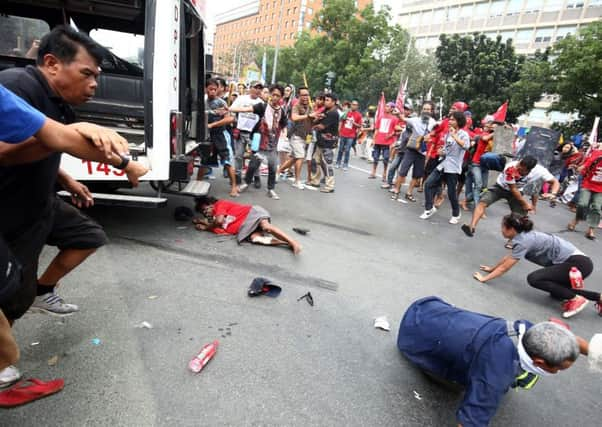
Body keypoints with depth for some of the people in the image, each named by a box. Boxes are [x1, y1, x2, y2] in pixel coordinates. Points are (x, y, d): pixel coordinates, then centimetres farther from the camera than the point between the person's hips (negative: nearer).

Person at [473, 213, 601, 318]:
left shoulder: (523, 241, -17)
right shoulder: (524, 236, 10)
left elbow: (505, 267, -13)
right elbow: (508, 258, 24)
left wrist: (484, 278, -7)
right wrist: (492, 268, 31)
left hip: (578, 263, -10)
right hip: (577, 261, 10)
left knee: (534, 279, -19)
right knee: (556, 293, 22)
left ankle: (575, 299, -9)